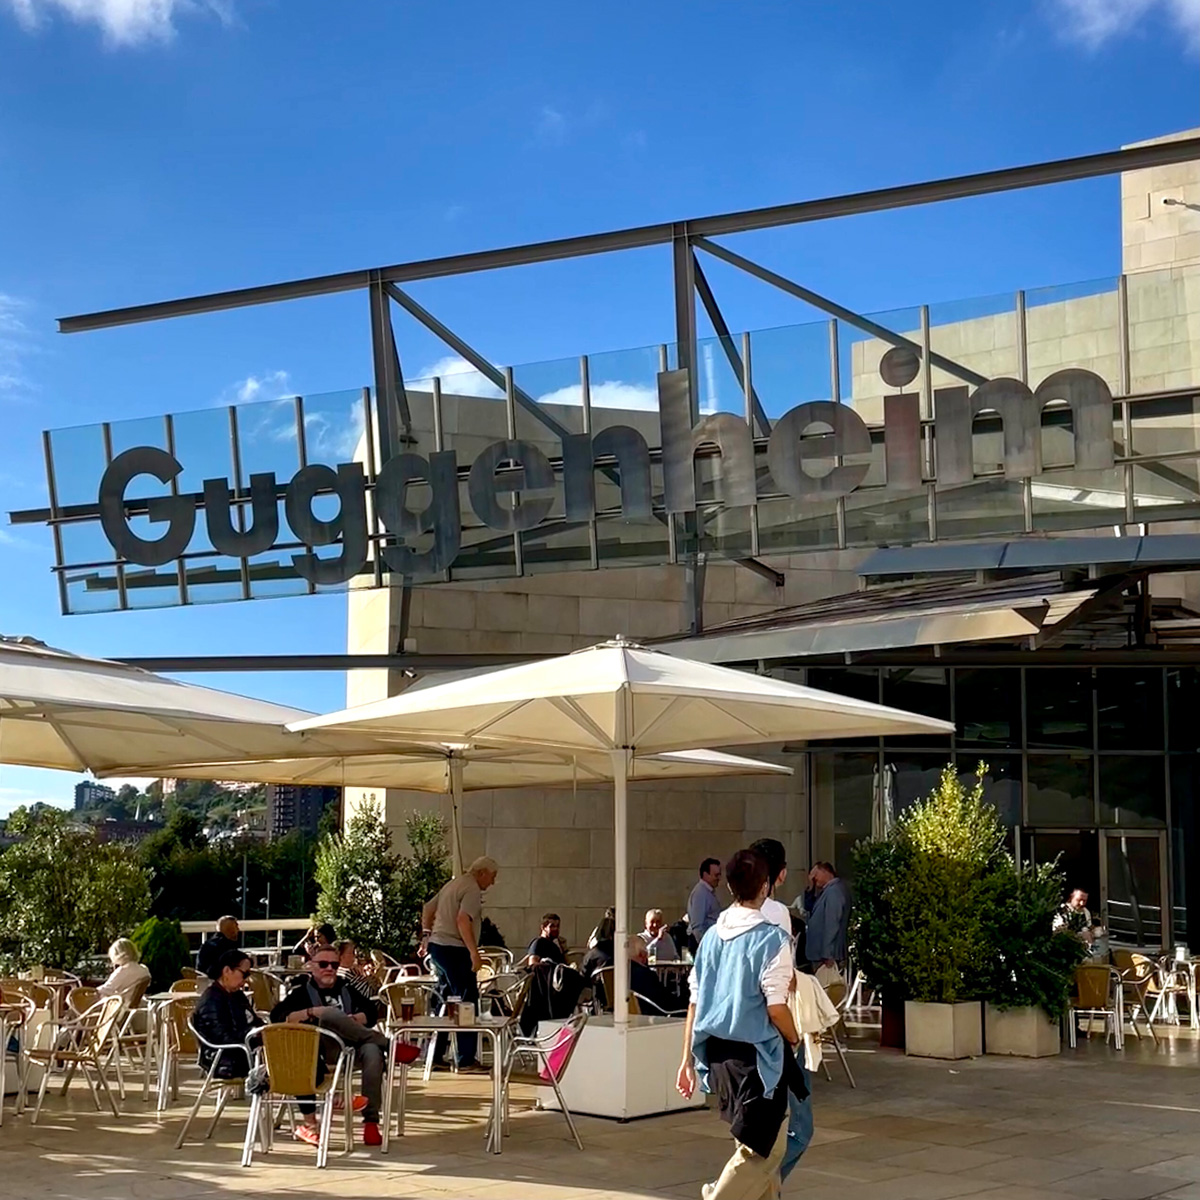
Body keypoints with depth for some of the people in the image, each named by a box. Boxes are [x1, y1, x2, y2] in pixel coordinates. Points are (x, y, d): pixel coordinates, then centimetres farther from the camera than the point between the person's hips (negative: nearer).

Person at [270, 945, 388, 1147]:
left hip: (351, 1047, 2)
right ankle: (387, 1044, -18)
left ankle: (371, 1121, -32)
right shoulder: (302, 990, 14)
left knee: (372, 1051, -34)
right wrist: (311, 1012, -12)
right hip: (321, 1048, -2)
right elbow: (277, 1017, -2)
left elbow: (371, 1012, 12)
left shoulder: (346, 988, 24)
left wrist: (353, 1020, -8)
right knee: (329, 1015, -33)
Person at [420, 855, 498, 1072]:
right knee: (467, 1003, -6)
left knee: (445, 1002, 16)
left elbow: (427, 909, 24)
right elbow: (463, 920, -24)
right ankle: (466, 1060, -7)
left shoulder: (454, 884, 19)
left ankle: (434, 1056, 19)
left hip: (437, 947, 10)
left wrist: (427, 935, 28)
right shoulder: (472, 889, -10)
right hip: (454, 949, -10)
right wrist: (474, 952, -25)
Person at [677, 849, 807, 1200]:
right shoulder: (772, 939, -14)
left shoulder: (712, 936, 4)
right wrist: (794, 1040, 3)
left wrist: (688, 1058, 14)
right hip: (755, 1055, -7)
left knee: (756, 1142, 22)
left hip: (717, 1052, 7)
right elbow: (776, 1010, -17)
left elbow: (695, 1003, 6)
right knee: (763, 1149, 3)